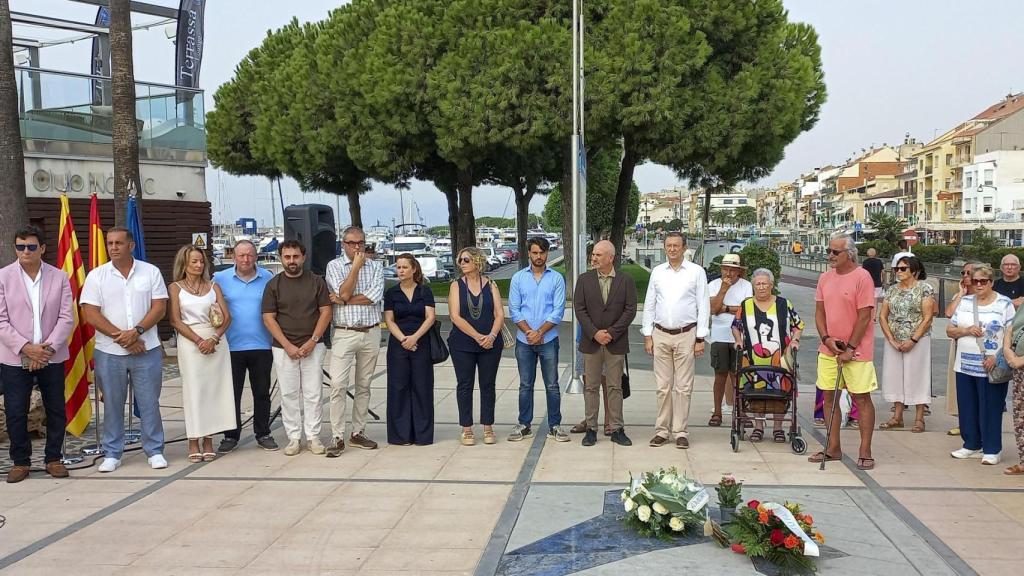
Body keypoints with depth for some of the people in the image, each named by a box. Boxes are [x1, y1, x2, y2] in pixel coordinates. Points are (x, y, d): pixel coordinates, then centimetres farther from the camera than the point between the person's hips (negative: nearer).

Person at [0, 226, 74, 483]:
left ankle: (53, 459, 21)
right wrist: (25, 348, -15)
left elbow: (66, 318, -1)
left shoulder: (59, 277, 2)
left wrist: (48, 348, -13)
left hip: (52, 357, 1)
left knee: (56, 411, 7)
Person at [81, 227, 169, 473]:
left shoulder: (150, 272, 3)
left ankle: (155, 451, 14)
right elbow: (90, 313, -4)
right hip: (109, 352, 0)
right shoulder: (96, 276, 2)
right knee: (112, 404, 8)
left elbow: (159, 307, -1)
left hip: (147, 349, 0)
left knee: (149, 403, 4)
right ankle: (112, 454, 18)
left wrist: (136, 331, -15)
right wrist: (120, 337, -12)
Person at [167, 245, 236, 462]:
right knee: (193, 391, -3)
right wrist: (199, 341, -12)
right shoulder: (175, 287, 6)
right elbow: (175, 320, -3)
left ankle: (208, 441, 8)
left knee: (213, 390, 2)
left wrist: (214, 339, -10)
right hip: (190, 342, -2)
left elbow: (227, 317, 6)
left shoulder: (213, 286, 13)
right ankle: (193, 443, 1)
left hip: (216, 342, 3)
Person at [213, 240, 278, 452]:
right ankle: (231, 436, 17)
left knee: (262, 393, 9)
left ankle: (263, 434, 20)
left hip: (262, 345, 1)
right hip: (231, 346, -1)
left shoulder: (268, 278, 4)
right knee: (232, 393, 6)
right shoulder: (221, 279, 2)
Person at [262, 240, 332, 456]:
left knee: (313, 393, 1)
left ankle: (313, 436, 8)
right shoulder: (273, 284, 3)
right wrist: (288, 345, -10)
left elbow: (325, 312, 1)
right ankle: (294, 438, 11)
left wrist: (312, 341, -9)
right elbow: (269, 318, -1)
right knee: (288, 394, 3)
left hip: (312, 347, 0)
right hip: (284, 348, 0)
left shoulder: (316, 282, 5)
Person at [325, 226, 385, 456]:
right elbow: (344, 292, -14)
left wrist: (343, 300, -12)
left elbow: (374, 297, -10)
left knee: (364, 385, 10)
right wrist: (356, 266, -10)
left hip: (371, 333, 3)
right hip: (344, 334, -3)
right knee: (338, 385, -10)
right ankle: (337, 437, -5)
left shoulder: (376, 267, 6)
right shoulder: (334, 265, 1)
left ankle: (358, 433, 19)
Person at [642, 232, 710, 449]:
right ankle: (662, 431, 11)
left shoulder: (696, 272, 2)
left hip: (686, 335, -2)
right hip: (661, 335, 2)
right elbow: (649, 305, 12)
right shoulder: (657, 272, 9)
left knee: (683, 387, 1)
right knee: (663, 387, 5)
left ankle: (681, 432, 8)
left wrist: (700, 338, -4)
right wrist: (647, 335, 6)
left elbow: (703, 306, 1)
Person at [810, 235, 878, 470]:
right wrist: (827, 339, -5)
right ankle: (833, 447, 19)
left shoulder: (862, 277, -11)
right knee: (829, 396, 8)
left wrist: (849, 348, -13)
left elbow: (864, 317, -13)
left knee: (862, 399, 0)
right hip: (829, 349, 6)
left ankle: (865, 451, 7)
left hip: (856, 351, -6)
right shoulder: (825, 278, 8)